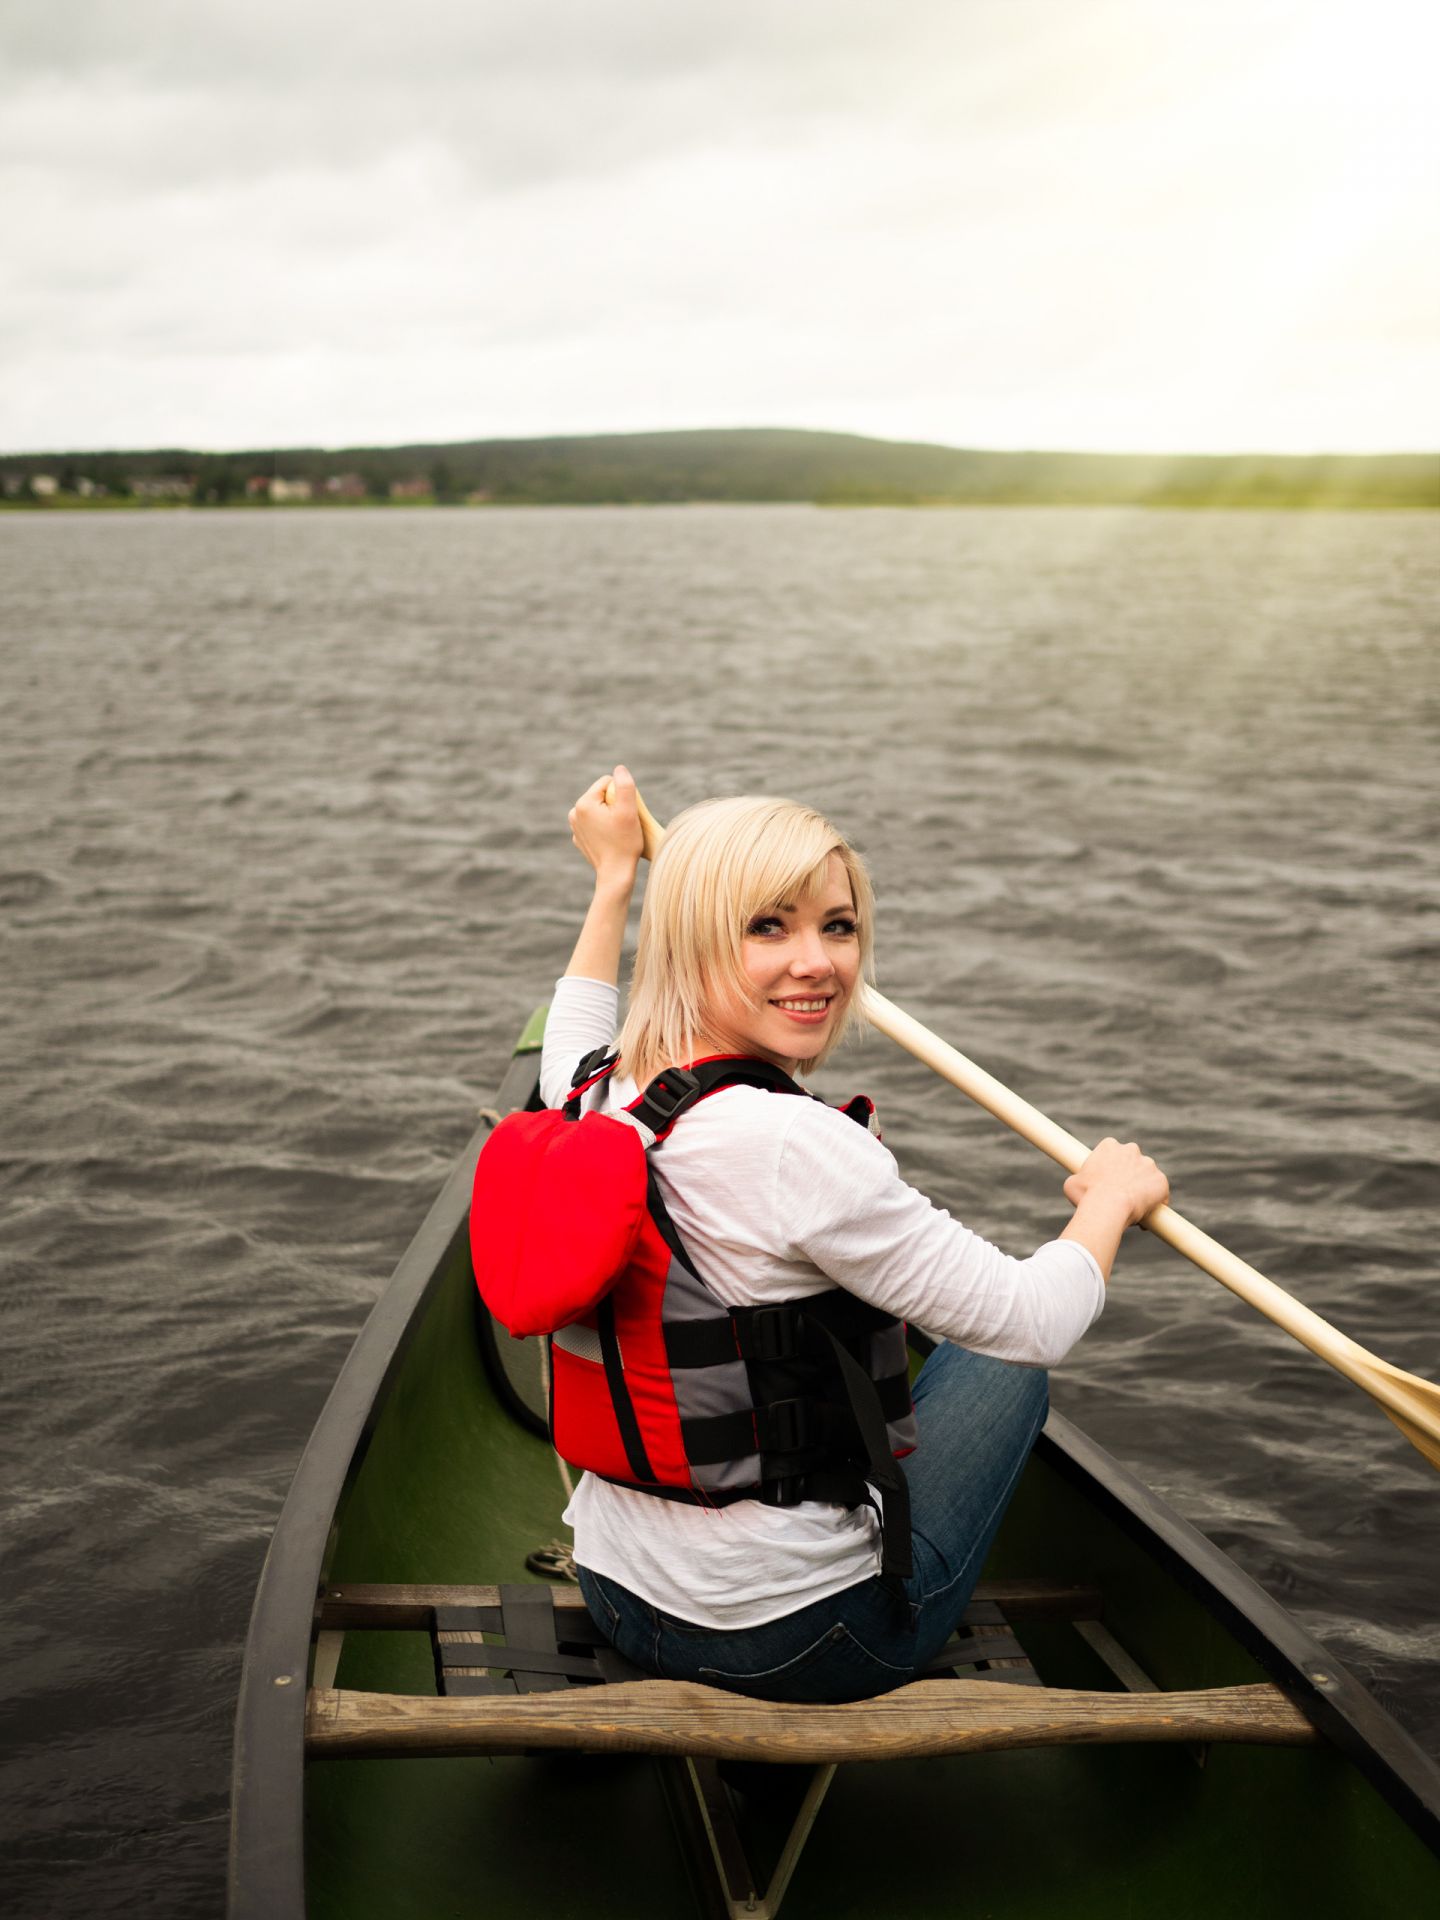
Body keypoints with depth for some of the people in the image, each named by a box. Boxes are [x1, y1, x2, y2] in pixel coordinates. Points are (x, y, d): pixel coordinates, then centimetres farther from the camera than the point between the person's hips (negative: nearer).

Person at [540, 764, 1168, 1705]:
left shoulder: (595, 1100, -6)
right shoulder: (797, 1148, -29)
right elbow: (1035, 1322, -20)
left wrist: (616, 876, 33)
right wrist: (1112, 1195, 0)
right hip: (799, 1645, -7)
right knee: (1004, 1368, 17)